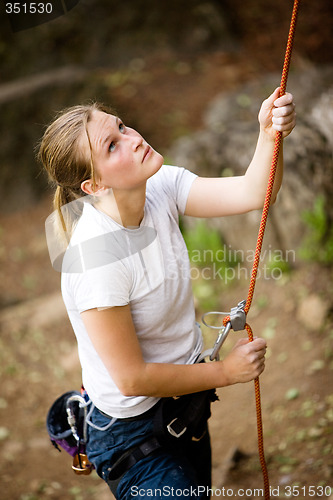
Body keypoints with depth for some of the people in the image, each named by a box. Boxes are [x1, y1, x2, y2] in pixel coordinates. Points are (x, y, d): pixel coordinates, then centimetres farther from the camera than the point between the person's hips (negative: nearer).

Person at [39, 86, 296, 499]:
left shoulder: (160, 188, -13)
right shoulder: (95, 259, -33)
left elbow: (252, 193, -18)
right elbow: (132, 378, -26)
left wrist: (270, 135, -37)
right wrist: (226, 371, -15)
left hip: (182, 398, 8)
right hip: (135, 431, -8)